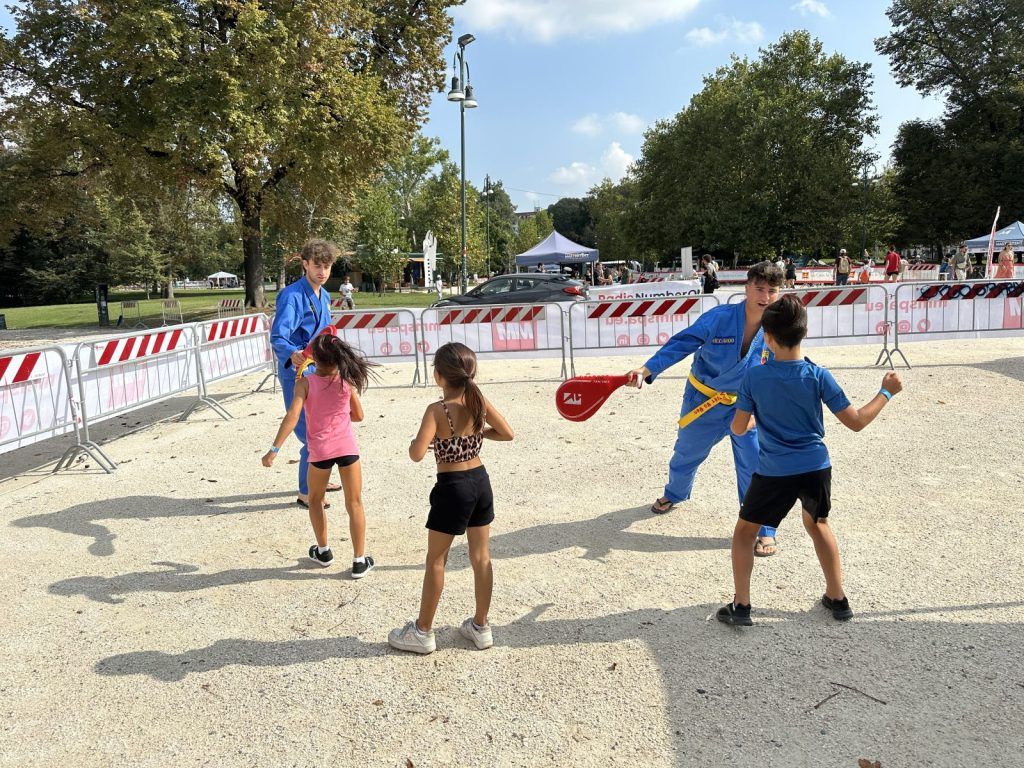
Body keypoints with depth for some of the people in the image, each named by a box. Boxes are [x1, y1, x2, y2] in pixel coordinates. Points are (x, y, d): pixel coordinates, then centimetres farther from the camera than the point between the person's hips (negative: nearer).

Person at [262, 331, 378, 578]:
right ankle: (360, 561, 8)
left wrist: (274, 449, -16)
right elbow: (358, 415, 10)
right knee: (354, 504, 7)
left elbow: (292, 416, -16)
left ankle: (323, 551, 35)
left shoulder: (305, 383, -5)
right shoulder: (346, 381, 2)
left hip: (320, 450, -1)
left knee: (316, 500, 24)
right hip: (347, 447, 1)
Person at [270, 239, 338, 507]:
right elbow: (278, 338, -27)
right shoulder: (292, 296, -18)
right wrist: (292, 354, -46)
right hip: (297, 375, -9)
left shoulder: (324, 296, 9)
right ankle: (306, 493, 8)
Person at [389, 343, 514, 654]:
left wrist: (415, 440, -4)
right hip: (480, 480, 6)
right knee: (481, 558, 14)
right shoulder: (479, 401, -3)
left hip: (453, 488, -5)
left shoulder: (437, 410, -19)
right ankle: (480, 627, 27)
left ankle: (423, 632, 22)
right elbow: (507, 433, 6)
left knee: (435, 561, 9)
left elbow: (417, 454, -25)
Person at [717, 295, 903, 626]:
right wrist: (887, 392, 10)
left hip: (774, 473, -2)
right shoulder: (818, 376, -8)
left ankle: (741, 606, 12)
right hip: (816, 467, 3)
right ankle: (837, 598, 34)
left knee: (745, 531, 16)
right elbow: (856, 422, -4)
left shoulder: (754, 377, -10)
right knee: (817, 524, 29)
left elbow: (738, 429, -3)